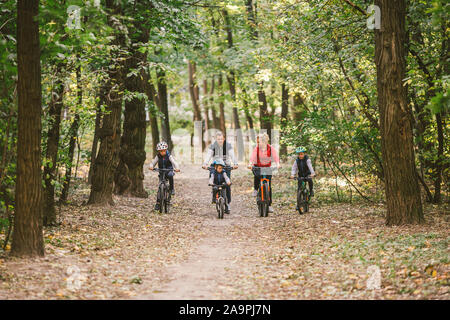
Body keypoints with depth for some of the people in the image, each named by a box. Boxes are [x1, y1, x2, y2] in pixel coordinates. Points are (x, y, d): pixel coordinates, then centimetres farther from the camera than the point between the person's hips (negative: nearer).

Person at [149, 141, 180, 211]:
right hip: (161, 172, 2)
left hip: (169, 170, -2)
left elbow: (174, 162, -27)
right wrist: (151, 166, -39)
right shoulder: (158, 156, -6)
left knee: (170, 175, -39)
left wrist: (177, 168, -47)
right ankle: (158, 203, -3)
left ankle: (171, 188, -18)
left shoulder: (169, 156, -13)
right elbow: (153, 162, -15)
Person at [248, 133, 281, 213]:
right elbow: (252, 156, -21)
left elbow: (275, 156, -20)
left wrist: (278, 164, -38)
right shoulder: (256, 148, -9)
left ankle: (269, 205, 5)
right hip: (257, 167, -1)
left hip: (267, 167, 1)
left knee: (269, 186, -3)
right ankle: (255, 189, -8)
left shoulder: (270, 148, -9)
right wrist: (250, 163, -40)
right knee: (257, 175, -36)